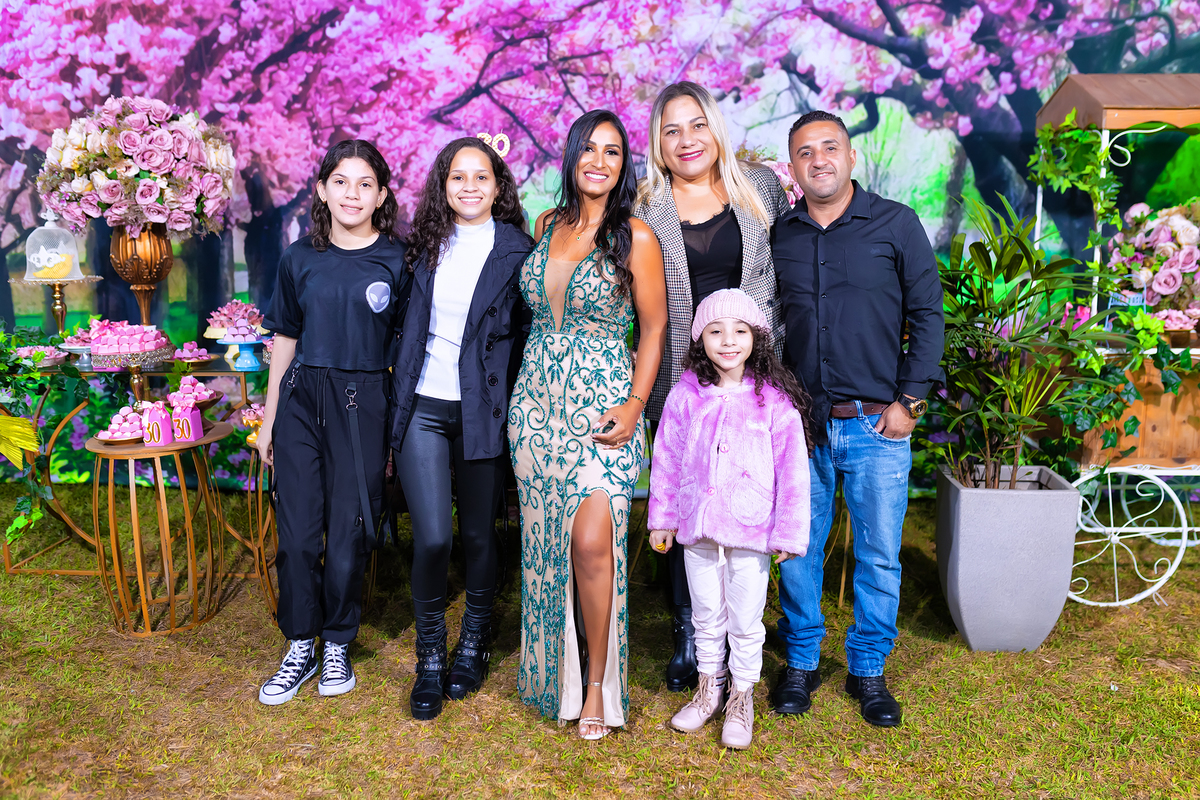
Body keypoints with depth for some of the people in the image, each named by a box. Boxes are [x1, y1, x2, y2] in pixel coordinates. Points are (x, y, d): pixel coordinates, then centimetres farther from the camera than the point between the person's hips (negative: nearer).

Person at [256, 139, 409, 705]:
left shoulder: (395, 260, 0)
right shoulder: (301, 257, 7)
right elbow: (285, 339, 13)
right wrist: (269, 420, 13)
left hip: (362, 404, -2)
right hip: (301, 401, 2)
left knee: (349, 535, 3)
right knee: (297, 533, 4)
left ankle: (337, 645, 24)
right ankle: (301, 646, 22)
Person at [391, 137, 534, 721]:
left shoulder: (515, 250, 0)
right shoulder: (426, 246, 8)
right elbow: (408, 325, 14)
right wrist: (399, 395, 9)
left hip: (483, 412, -1)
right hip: (422, 409, 2)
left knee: (478, 534, 9)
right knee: (432, 538, -6)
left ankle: (473, 644, 32)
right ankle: (430, 656, 16)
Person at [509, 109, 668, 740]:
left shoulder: (636, 238, -4)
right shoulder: (548, 225, 10)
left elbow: (654, 328, -2)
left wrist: (634, 406, -12)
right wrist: (533, 379, 13)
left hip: (601, 407, -5)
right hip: (536, 402, 5)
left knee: (592, 543, -12)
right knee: (544, 543, 10)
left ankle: (598, 682, 7)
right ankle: (552, 671, 28)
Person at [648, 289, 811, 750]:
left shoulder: (774, 401, -9)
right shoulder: (686, 395, -2)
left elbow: (792, 470, -6)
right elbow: (667, 459, 6)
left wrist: (789, 533, -5)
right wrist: (662, 518, 9)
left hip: (751, 531, -2)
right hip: (697, 526, 3)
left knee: (746, 621, 10)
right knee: (706, 615, 18)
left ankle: (742, 699, 30)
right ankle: (708, 689, 37)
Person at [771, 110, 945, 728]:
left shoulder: (896, 224, 2)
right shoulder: (779, 236, 8)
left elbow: (927, 313, 2)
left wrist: (909, 399, -5)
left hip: (878, 424, -1)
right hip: (799, 424, 2)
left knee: (879, 556, 6)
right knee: (798, 552, 8)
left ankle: (868, 671, 24)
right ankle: (800, 663, 26)